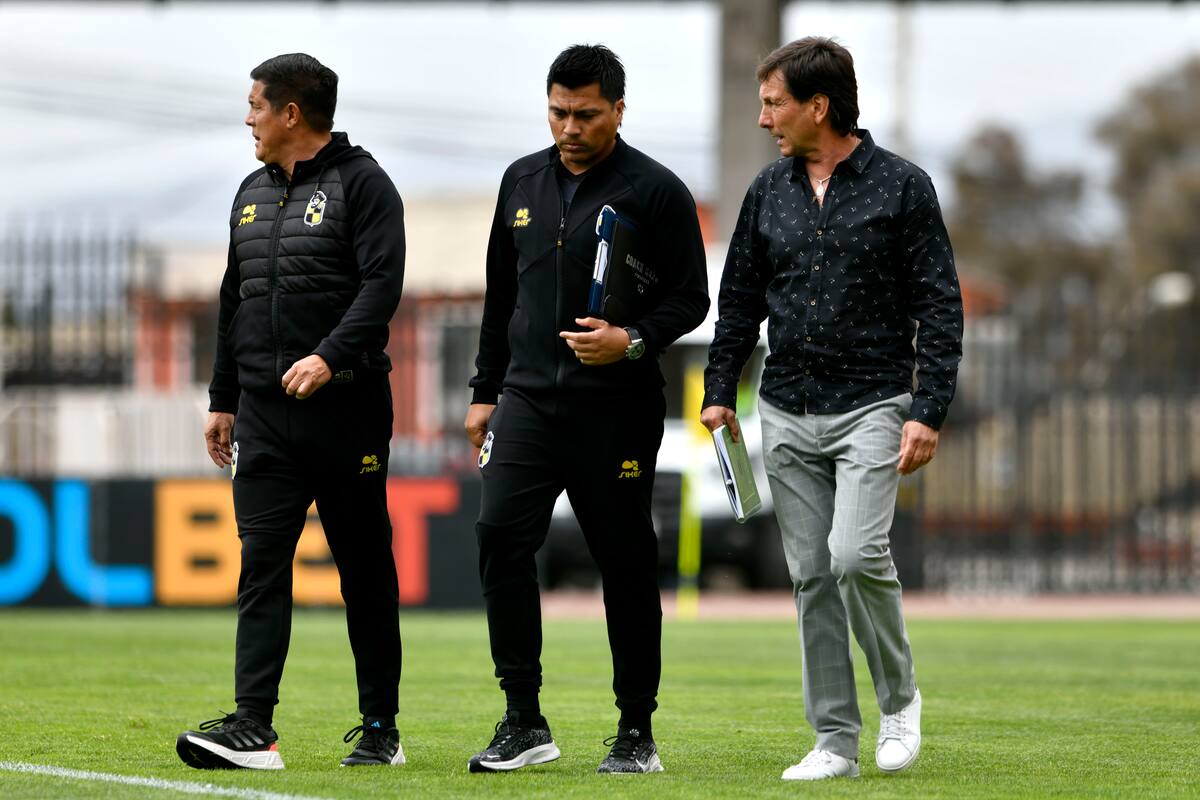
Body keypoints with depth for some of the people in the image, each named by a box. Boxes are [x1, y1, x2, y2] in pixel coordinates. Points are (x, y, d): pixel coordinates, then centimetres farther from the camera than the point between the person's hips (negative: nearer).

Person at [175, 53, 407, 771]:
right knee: (261, 562, -4)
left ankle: (381, 730, 9)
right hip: (265, 412, 6)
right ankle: (252, 726, -10)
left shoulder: (361, 184, -4)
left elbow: (382, 284, -15)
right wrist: (222, 400, 20)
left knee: (366, 567, 2)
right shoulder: (253, 194, 18)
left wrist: (330, 357, -28)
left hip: (347, 407, -6)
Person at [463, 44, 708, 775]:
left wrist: (633, 340, -21)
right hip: (528, 399, 4)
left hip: (617, 408, -4)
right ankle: (524, 721, -3)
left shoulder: (656, 191, -4)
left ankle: (637, 733, 11)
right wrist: (485, 392, 17)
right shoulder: (523, 182, 12)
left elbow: (690, 299, -4)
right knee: (501, 534, -10)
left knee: (625, 563, 2)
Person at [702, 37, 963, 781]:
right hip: (788, 414, 5)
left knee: (856, 552, -20)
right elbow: (740, 297, 17)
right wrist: (720, 391, 9)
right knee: (812, 576, 3)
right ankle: (836, 741, 9)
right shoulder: (770, 190, 9)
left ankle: (899, 697, 2)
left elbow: (940, 306, -5)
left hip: (872, 406, -5)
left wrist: (930, 412, -12)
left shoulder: (901, 186, -4)